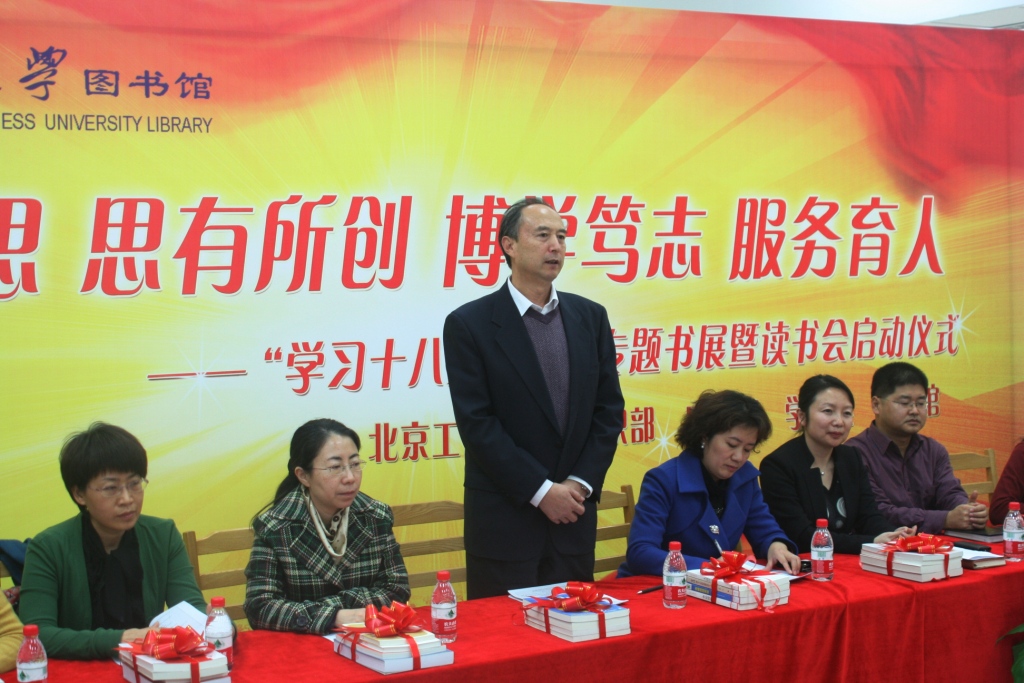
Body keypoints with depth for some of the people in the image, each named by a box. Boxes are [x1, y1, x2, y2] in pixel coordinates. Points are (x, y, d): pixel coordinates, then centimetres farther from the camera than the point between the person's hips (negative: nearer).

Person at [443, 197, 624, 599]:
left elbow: (609, 409, 8)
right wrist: (541, 491, -13)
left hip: (575, 512, 4)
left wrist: (580, 484, -4)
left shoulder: (590, 317, 9)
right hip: (504, 518, -4)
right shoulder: (469, 324, -6)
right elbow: (476, 423, -11)